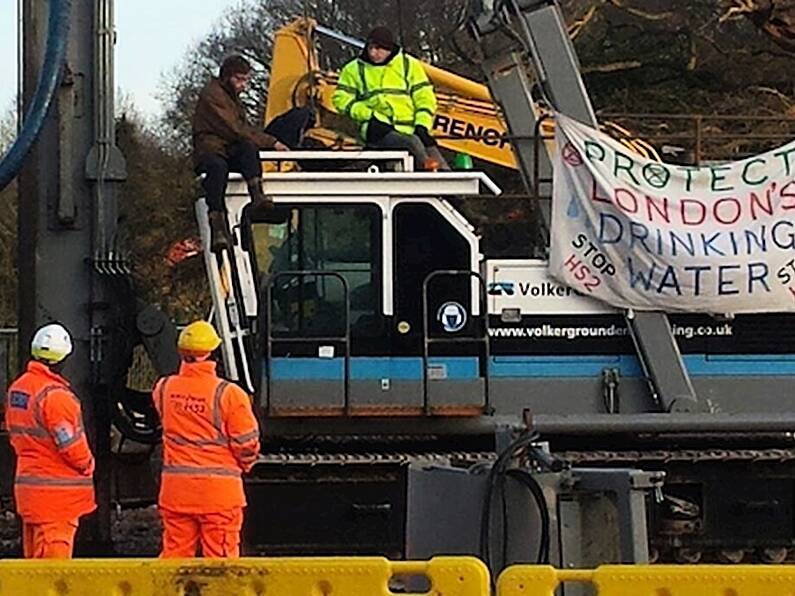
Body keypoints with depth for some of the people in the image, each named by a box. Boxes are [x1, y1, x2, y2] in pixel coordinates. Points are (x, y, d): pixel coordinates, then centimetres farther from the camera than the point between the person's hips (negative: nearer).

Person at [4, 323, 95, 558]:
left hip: (27, 480, 9)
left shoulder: (16, 389, 7)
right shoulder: (55, 395, -20)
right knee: (55, 557, -6)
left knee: (34, 556, 15)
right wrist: (87, 465, -1)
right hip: (57, 490, -9)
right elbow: (70, 444, -19)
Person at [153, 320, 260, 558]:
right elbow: (247, 443, -7)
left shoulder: (164, 389, -1)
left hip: (176, 488, 4)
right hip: (219, 489, -4)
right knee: (220, 557, 3)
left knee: (175, 552, 11)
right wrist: (244, 465, 14)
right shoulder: (229, 394, -13)